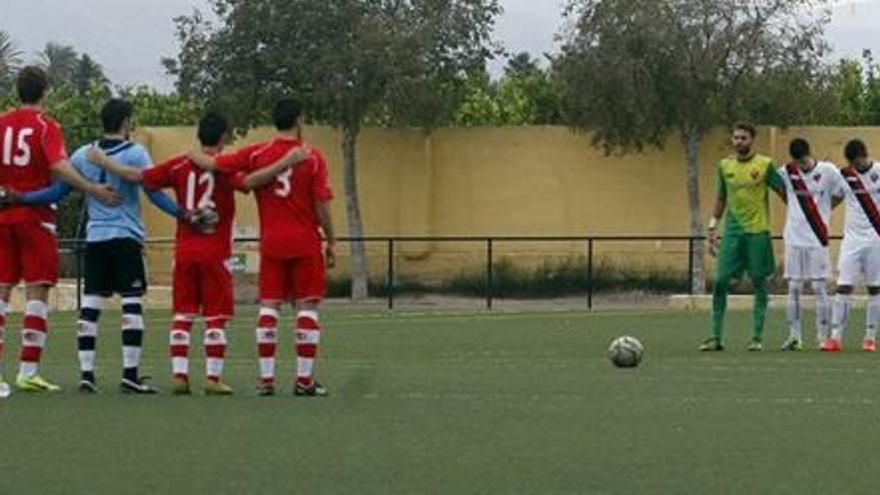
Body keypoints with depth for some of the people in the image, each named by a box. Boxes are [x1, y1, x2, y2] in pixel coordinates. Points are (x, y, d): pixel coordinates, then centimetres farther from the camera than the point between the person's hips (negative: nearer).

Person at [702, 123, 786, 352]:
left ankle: (757, 337, 6)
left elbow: (784, 194, 2)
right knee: (721, 282, -4)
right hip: (732, 231, 3)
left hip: (758, 232, -3)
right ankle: (716, 337, 0)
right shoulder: (725, 166, 10)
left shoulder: (765, 165, -2)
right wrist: (712, 228, 14)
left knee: (759, 282, 1)